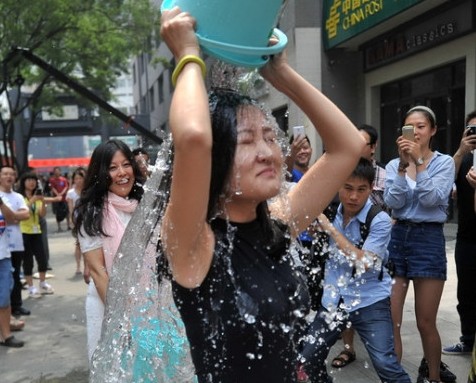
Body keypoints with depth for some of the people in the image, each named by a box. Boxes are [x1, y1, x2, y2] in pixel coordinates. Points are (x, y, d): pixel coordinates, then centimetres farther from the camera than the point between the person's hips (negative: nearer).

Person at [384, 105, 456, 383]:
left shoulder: (444, 162, 2)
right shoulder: (394, 165, 8)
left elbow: (432, 199, -14)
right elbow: (393, 202, -7)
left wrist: (418, 162, -18)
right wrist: (404, 165, -16)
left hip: (429, 240, -2)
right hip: (397, 237, 2)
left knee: (426, 323, 6)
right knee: (389, 320, -1)